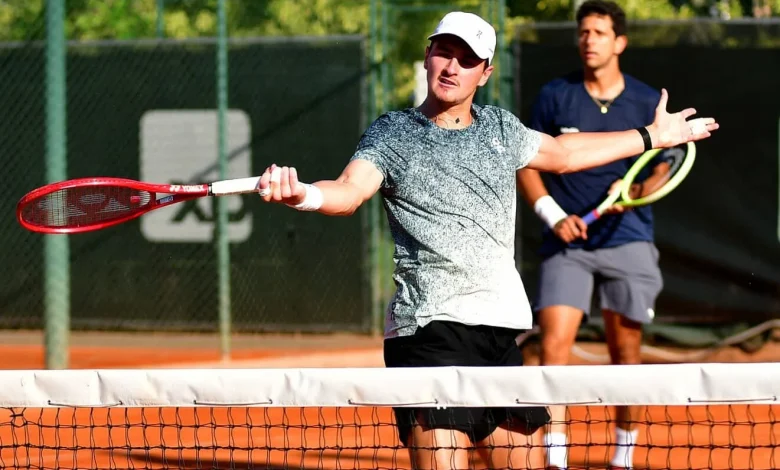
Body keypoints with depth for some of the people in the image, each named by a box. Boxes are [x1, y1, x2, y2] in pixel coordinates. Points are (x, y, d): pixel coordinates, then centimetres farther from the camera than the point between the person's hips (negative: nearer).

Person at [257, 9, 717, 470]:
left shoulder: (501, 128, 17)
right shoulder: (391, 134, 0)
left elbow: (562, 153, 35)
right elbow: (349, 191, -18)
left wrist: (653, 136, 42)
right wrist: (303, 194, -41)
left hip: (504, 329, 6)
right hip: (431, 329, -6)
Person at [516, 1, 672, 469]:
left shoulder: (648, 102, 1)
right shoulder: (554, 96, 2)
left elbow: (661, 171, 8)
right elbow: (527, 164, 6)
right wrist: (554, 215, -9)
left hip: (627, 240, 0)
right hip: (567, 241, 0)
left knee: (625, 352, 5)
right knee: (554, 343, -13)